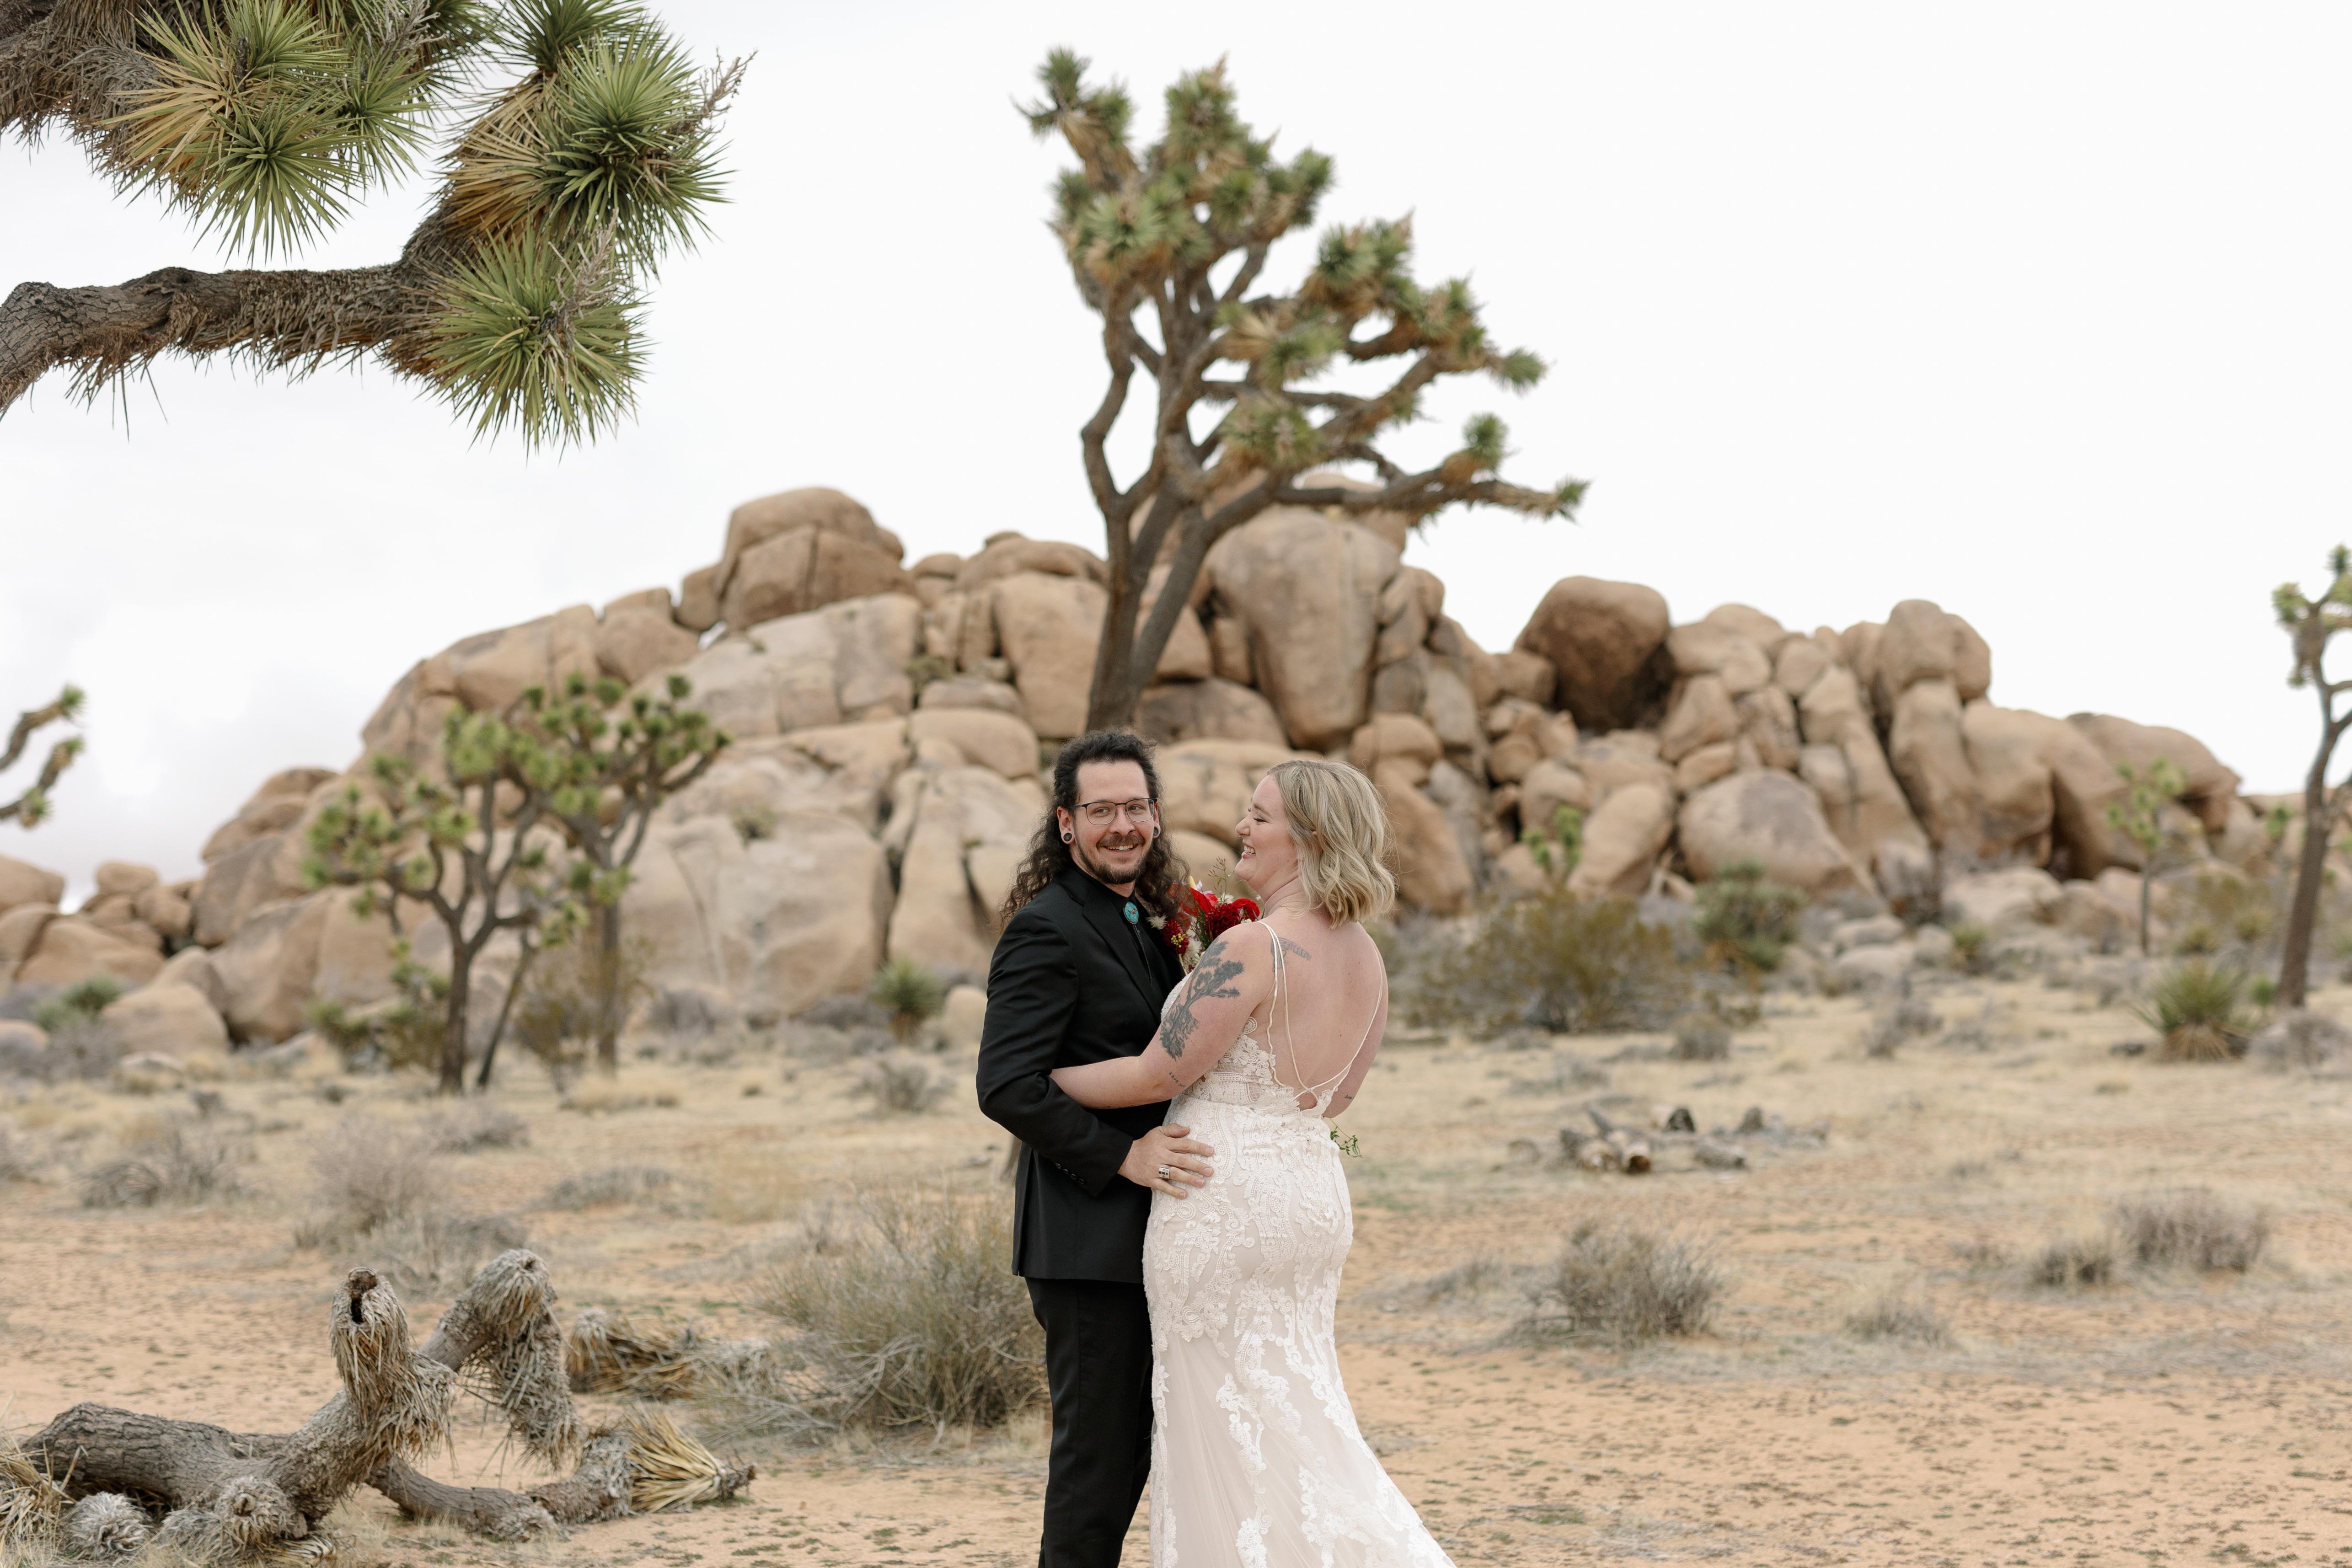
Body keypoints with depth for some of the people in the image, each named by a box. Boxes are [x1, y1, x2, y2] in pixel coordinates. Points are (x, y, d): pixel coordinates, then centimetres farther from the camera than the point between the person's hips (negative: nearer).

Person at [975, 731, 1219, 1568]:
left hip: (1142, 1232, 9)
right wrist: (1123, 1156, -24)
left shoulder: (1150, 925, 16)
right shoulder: (1046, 930, -13)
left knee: (1132, 1446, 15)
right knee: (1099, 1452, -5)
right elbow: (1007, 1086, -21)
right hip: (1088, 1239, -9)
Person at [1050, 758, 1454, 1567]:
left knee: (1229, 1428, 2)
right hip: (1315, 1192, 8)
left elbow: (1158, 1076, -14)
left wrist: (1036, 1079, -2)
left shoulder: (1251, 948, -18)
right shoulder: (1367, 961, 7)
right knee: (1299, 1419, 14)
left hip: (1225, 1200, -8)